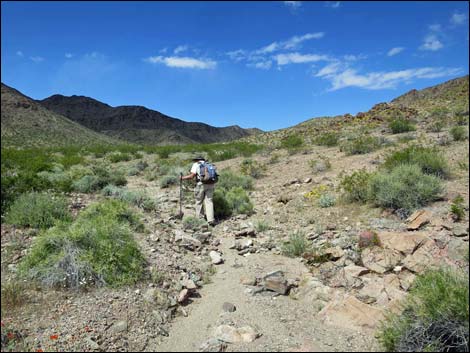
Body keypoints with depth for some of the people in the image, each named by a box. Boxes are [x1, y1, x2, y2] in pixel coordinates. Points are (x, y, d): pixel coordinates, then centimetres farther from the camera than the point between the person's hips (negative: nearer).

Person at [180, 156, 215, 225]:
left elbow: (192, 176, -4)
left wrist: (182, 178, 9)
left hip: (201, 184, -4)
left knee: (199, 201, 11)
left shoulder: (196, 164, 7)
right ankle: (211, 219, -7)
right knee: (209, 201, 3)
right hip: (210, 184, 4)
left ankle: (199, 218, 19)